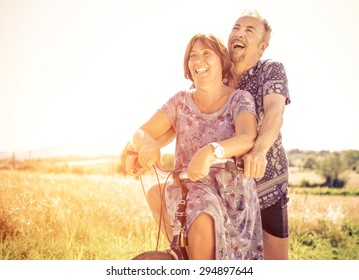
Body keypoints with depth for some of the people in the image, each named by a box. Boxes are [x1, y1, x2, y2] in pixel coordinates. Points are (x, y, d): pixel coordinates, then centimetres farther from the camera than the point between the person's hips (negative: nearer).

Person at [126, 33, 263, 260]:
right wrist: (147, 143, -28)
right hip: (189, 187, 0)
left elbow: (247, 138, -21)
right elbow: (142, 132, 0)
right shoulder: (181, 101, 7)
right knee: (203, 222, -32)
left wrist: (210, 152, -43)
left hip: (233, 192, 0)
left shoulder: (240, 99, -1)